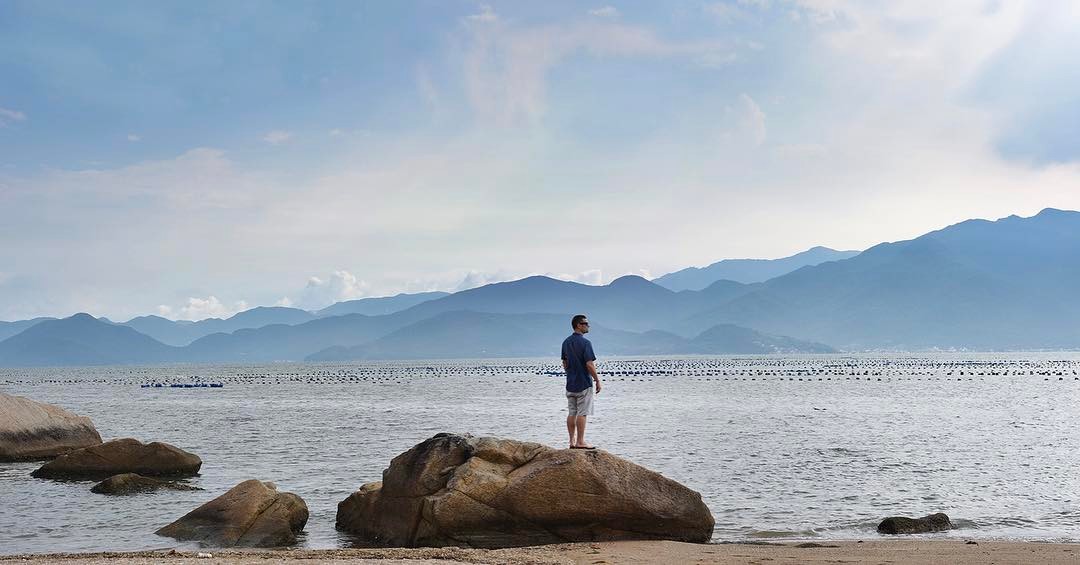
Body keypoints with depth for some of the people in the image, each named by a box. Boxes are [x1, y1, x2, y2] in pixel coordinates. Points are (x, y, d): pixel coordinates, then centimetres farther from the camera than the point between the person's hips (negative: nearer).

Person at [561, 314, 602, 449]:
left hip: (570, 383, 7)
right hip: (584, 383, -7)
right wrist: (597, 380, -10)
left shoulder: (566, 342, 9)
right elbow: (589, 364, -18)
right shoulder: (585, 343, -15)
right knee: (582, 413, -3)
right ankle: (580, 442, -2)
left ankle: (572, 441, 13)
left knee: (571, 413, 10)